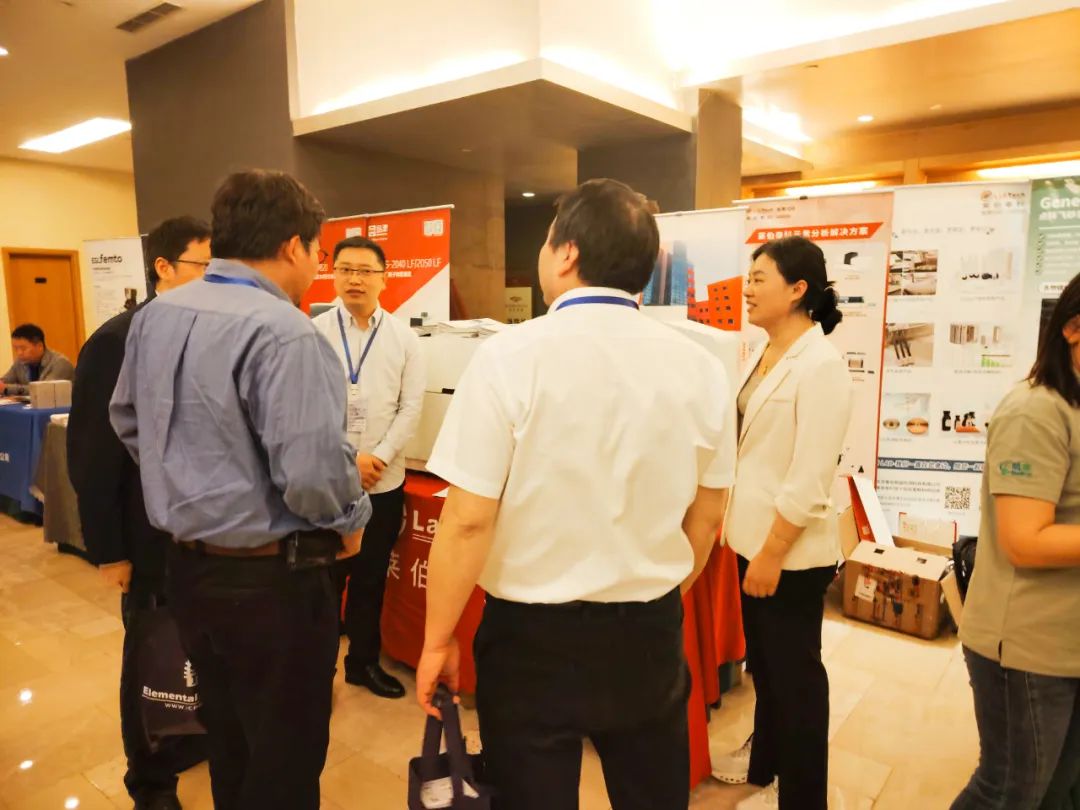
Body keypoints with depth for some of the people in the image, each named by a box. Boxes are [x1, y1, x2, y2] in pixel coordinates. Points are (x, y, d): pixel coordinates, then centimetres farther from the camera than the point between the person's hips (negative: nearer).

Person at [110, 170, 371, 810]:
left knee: (228, 740, 26)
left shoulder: (155, 316, 4)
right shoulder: (283, 331, -23)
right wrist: (351, 522, -8)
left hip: (187, 563, 8)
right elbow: (311, 472, -27)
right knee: (285, 757, 12)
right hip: (271, 577, -8)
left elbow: (128, 422, 16)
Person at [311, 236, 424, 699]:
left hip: (385, 482, 2)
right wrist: (346, 460, -15)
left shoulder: (404, 338, 2)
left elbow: (411, 407, -1)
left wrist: (380, 457, -12)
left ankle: (364, 661, 34)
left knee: (371, 578, 16)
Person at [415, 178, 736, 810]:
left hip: (534, 636, -3)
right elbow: (706, 521, 4)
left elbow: (468, 522, -16)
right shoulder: (700, 368, -4)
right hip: (650, 636, 4)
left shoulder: (510, 358, -17)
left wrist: (438, 639, -2)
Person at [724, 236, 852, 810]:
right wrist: (743, 534, 13)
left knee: (795, 674, 10)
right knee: (763, 666, 23)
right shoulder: (761, 355, 6)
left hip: (791, 553, -8)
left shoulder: (821, 364, -18)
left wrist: (772, 555, -18)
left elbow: (810, 479, -21)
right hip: (754, 539, 8)